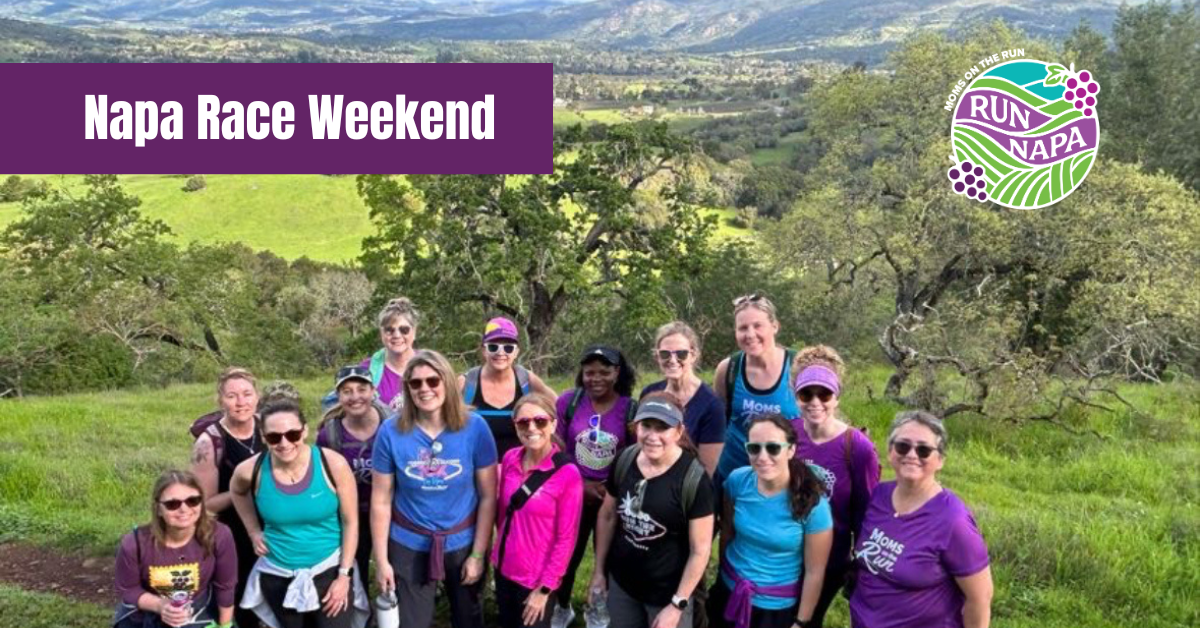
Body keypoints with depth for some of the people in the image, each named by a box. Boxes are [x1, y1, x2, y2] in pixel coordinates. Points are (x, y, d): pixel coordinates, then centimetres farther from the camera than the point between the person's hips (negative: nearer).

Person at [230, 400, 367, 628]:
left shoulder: (333, 464, -18)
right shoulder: (252, 470, -13)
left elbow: (350, 522, -9)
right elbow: (237, 491, 13)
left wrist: (344, 575, -8)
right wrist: (254, 532, 6)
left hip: (330, 571, -2)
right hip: (278, 576, 2)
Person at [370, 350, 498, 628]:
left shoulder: (474, 427, -15)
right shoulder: (392, 431, -13)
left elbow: (488, 496, -8)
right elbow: (381, 501, -6)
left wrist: (478, 554, -8)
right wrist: (381, 560, -4)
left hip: (462, 542, 0)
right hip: (409, 546, 0)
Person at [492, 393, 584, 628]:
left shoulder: (567, 473, -19)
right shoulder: (510, 459, -4)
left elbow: (566, 538, -15)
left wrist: (545, 588, -14)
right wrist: (500, 549, 14)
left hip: (536, 579, -5)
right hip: (504, 569, 5)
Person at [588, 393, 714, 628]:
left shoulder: (693, 479, -21)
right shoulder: (625, 460, -8)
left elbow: (700, 550, -16)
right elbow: (607, 516, 6)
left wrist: (677, 605, -15)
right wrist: (599, 570, 10)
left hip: (667, 594, -4)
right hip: (621, 584, 4)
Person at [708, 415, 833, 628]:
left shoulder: (813, 503, -22)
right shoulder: (737, 481, -14)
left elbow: (815, 571, -14)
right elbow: (727, 532, 2)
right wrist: (723, 574, 13)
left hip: (777, 608, -3)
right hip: (729, 593, 3)